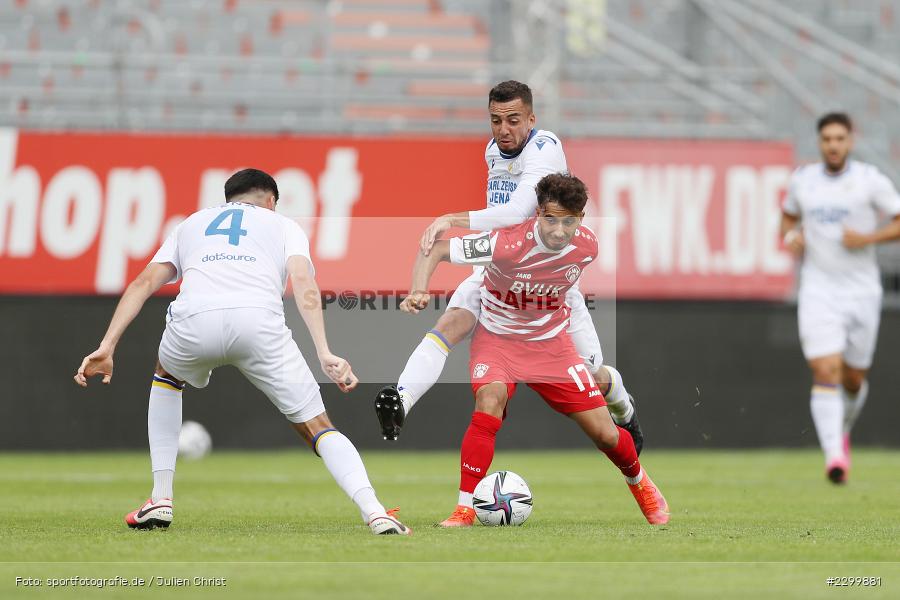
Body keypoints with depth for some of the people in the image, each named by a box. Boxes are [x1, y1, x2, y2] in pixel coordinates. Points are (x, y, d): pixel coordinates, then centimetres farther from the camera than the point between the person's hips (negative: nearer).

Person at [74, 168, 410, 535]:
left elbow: (144, 282, 23)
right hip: (259, 319, -2)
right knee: (318, 428, 9)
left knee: (166, 377, 37)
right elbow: (304, 285, 10)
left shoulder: (192, 223, 38)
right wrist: (325, 354, 0)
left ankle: (160, 500, 29)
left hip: (194, 319, 2)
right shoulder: (284, 225, 31)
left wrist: (107, 347, 16)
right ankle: (375, 514, -12)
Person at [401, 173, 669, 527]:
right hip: (498, 338, -3)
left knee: (604, 434, 1)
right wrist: (418, 291, -41)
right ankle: (464, 509, -23)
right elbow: (434, 251, -26)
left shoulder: (587, 245, -15)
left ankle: (639, 483, 36)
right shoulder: (507, 244, -30)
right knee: (489, 404, -33)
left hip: (552, 341, 3)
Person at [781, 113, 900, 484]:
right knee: (825, 372, -17)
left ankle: (842, 433, 42)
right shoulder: (802, 181, 4)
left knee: (853, 379, 11)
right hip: (818, 291, 0)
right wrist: (790, 236, 1)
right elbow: (789, 215, 23)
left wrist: (868, 238, -17)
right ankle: (834, 455, -22)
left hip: (862, 292, 0)